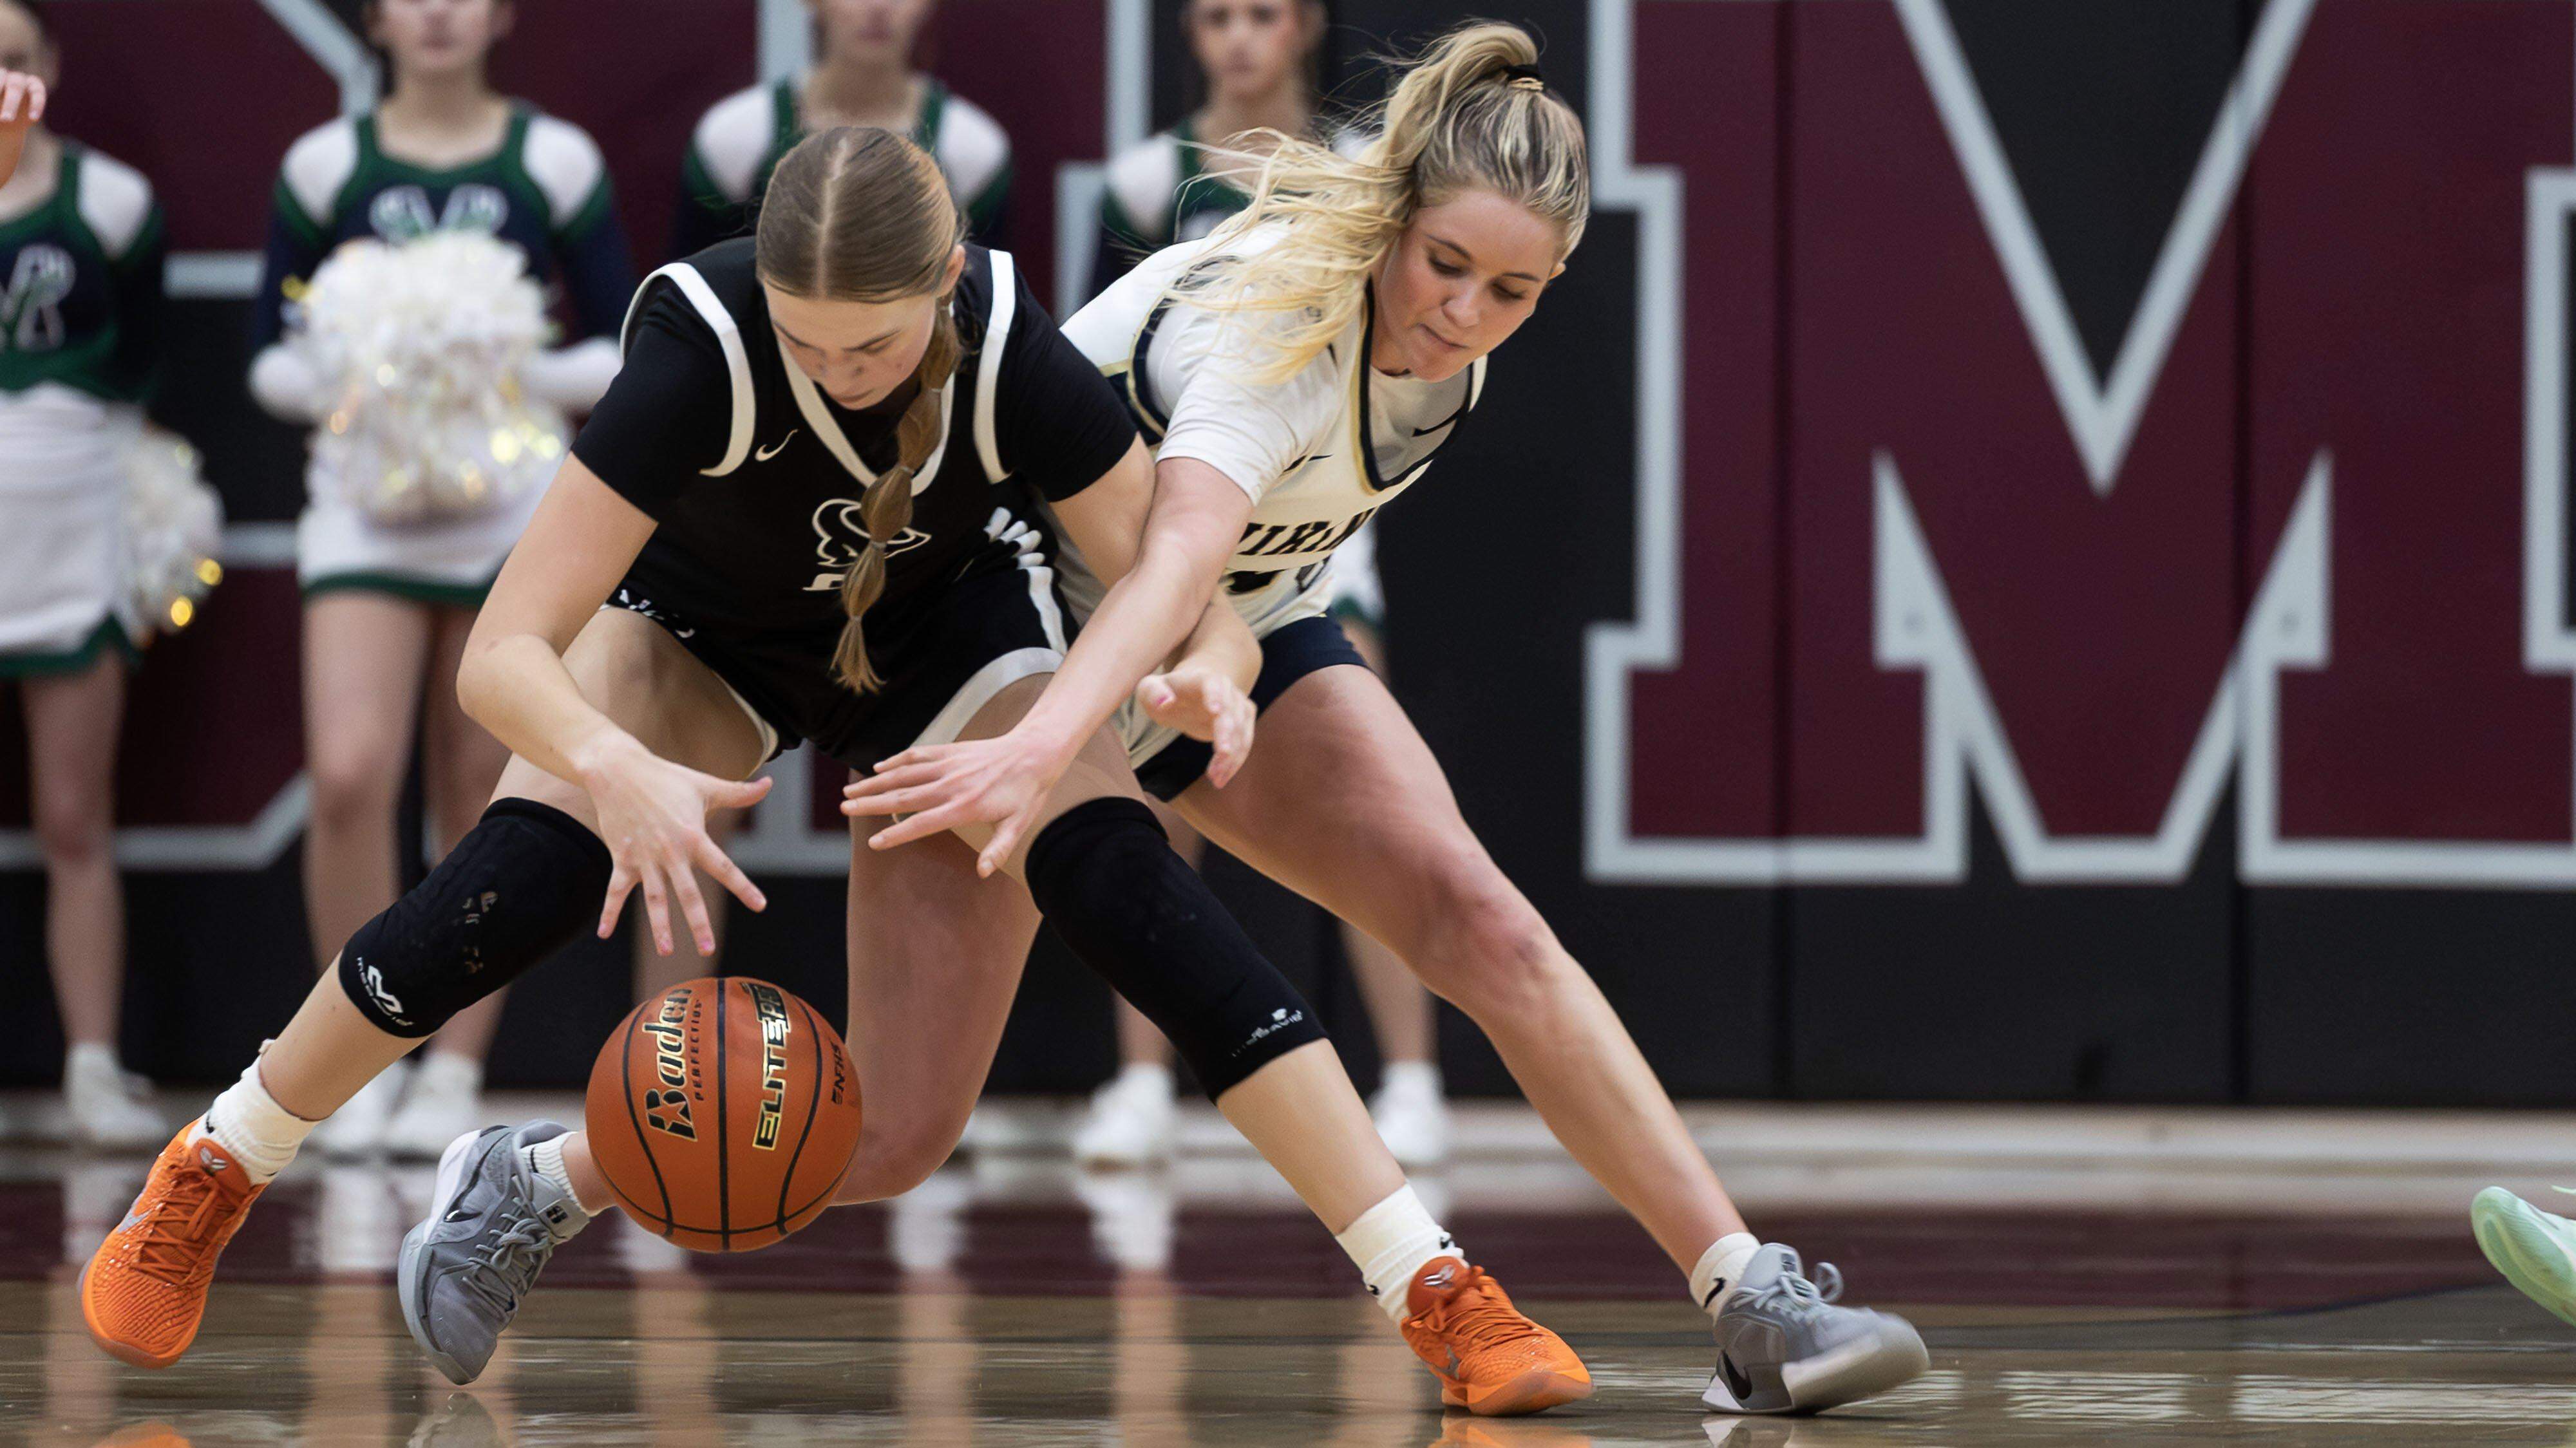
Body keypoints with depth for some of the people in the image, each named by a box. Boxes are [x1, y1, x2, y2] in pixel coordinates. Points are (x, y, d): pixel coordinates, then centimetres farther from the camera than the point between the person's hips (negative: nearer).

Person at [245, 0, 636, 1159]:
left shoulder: (553, 161, 4)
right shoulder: (326, 165, 6)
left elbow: (622, 351, 5)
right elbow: (270, 355, 8)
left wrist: (519, 380, -12)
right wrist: (352, 386, -11)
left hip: (516, 505, 0)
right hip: (365, 497, 0)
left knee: (480, 802, 2)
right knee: (349, 774, -16)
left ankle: (455, 1074, 11)